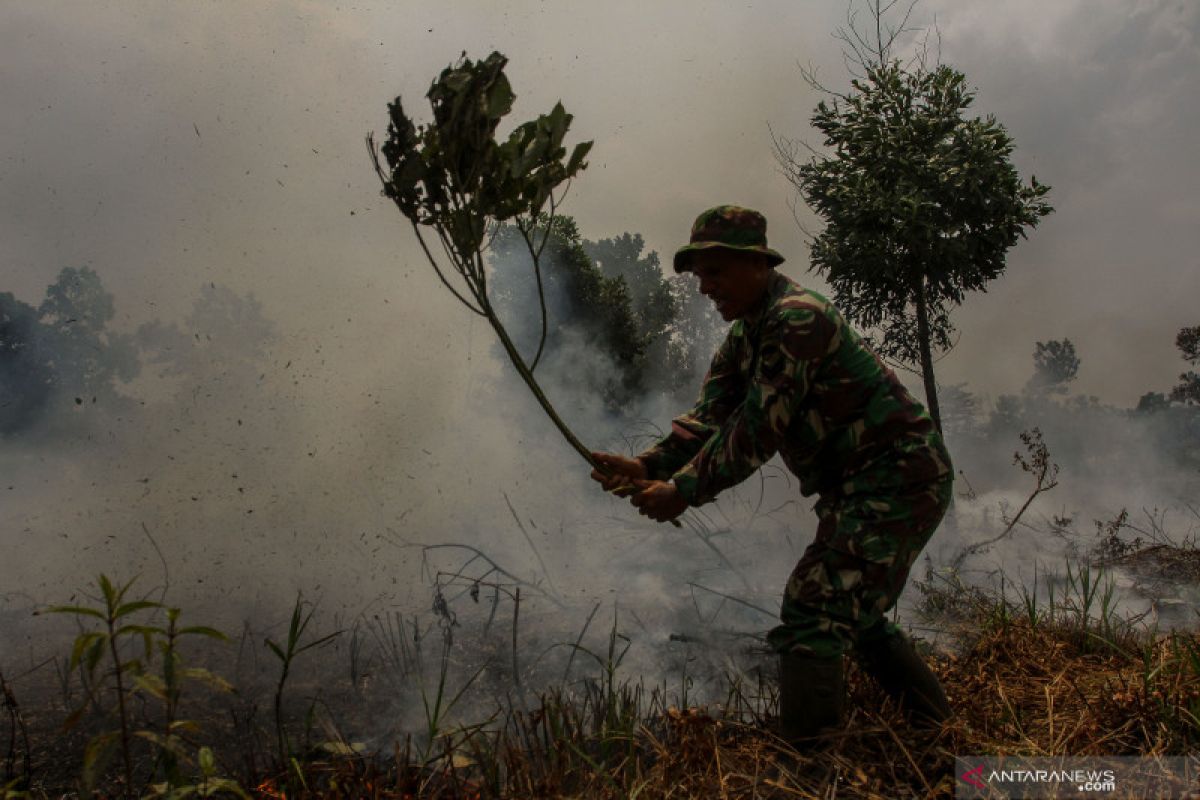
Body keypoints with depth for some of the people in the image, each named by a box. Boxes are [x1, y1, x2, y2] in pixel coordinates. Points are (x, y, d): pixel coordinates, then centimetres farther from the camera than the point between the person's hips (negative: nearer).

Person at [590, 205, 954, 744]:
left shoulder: (796, 319, -19)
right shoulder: (743, 338, 11)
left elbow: (758, 428, -23)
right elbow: (708, 417, 2)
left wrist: (684, 491, -20)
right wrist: (647, 466, -13)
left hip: (898, 475, -11)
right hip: (860, 485, 11)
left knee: (811, 613, -14)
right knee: (853, 613, 21)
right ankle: (935, 732, 37)